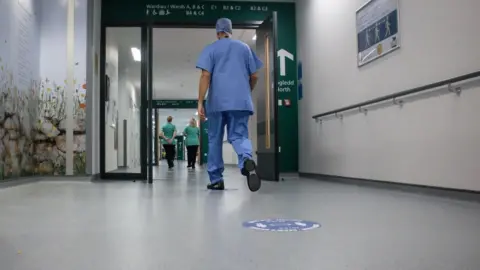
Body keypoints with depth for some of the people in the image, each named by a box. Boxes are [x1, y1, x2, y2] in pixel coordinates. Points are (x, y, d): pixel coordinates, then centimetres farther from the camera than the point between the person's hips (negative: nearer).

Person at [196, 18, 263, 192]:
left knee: (215, 140, 10)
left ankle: (216, 179, 13)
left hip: (217, 102, -1)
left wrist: (200, 102, -6)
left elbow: (206, 76, -6)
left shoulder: (211, 49, 6)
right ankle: (247, 160, -32)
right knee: (239, 136, 1)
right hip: (241, 101, 2)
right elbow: (254, 76, 13)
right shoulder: (245, 48, 14)